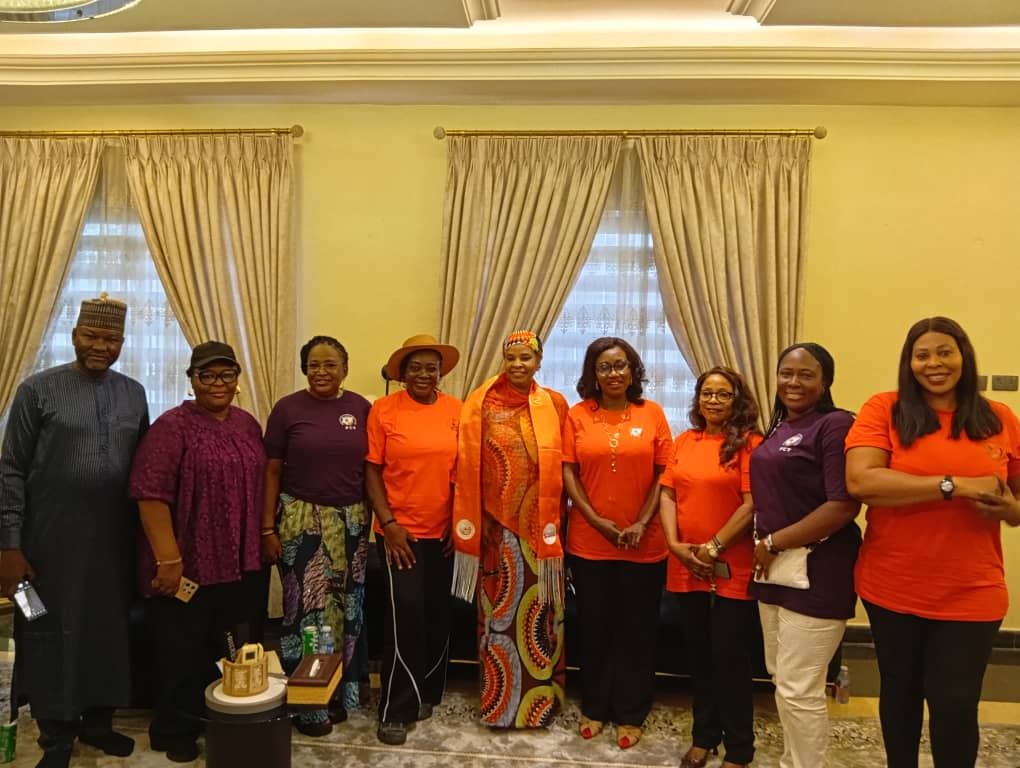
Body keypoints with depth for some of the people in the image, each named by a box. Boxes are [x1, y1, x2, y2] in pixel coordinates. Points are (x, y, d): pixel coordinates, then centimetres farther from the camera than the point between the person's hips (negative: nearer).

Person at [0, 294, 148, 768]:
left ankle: (98, 722, 31)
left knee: (109, 631, 11)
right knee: (53, 634, 8)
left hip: (115, 539, 3)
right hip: (53, 539, -3)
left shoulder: (134, 394, 6)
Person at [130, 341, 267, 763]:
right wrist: (168, 558, -21)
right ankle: (175, 731, 27)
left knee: (237, 650, 15)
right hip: (190, 564, -6)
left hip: (243, 562, 6)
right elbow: (151, 493, -17)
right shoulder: (173, 425, -11)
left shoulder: (248, 424, 9)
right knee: (184, 651, 8)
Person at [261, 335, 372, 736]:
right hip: (301, 521, -3)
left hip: (351, 523, 3)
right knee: (305, 608, 3)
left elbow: (371, 467, 7)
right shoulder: (287, 408, -4)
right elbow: (272, 470, -3)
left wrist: (374, 519, 3)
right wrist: (267, 527, -6)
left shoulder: (361, 408, 3)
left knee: (346, 607, 10)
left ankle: (340, 692, 28)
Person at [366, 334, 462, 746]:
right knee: (406, 611, -7)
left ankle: (427, 691, 32)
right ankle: (397, 709, 8)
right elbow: (372, 470, -5)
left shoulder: (456, 410, 0)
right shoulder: (383, 410, -6)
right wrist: (389, 523, -11)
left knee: (437, 612, 12)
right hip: (400, 530, -3)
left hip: (443, 530, 3)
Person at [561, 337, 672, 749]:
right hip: (589, 541, 0)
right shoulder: (577, 414, 1)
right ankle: (594, 707, 29)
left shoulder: (652, 413, 0)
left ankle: (630, 714, 26)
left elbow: (664, 474, -1)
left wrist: (642, 523, -11)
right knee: (594, 627, 12)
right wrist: (596, 520, -11)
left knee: (637, 630, 10)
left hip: (644, 543, 0)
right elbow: (568, 472, -1)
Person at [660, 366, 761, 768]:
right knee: (699, 653, 16)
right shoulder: (684, 442, 9)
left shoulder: (749, 443, -7)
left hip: (731, 569, -5)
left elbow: (752, 505, -14)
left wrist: (714, 547, -16)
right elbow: (668, 494, 6)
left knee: (729, 656, 5)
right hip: (686, 566, 5)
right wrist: (675, 544, -6)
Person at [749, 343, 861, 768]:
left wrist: (774, 543, -16)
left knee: (798, 690, -1)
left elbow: (844, 506, -21)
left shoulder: (836, 425, -13)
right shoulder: (777, 429, 12)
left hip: (817, 572, -8)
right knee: (781, 679, 17)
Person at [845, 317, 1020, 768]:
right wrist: (955, 485, -23)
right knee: (900, 693, 18)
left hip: (971, 595, 1)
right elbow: (861, 482, -20)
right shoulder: (884, 410, -7)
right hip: (892, 588, -1)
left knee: (955, 706, 4)